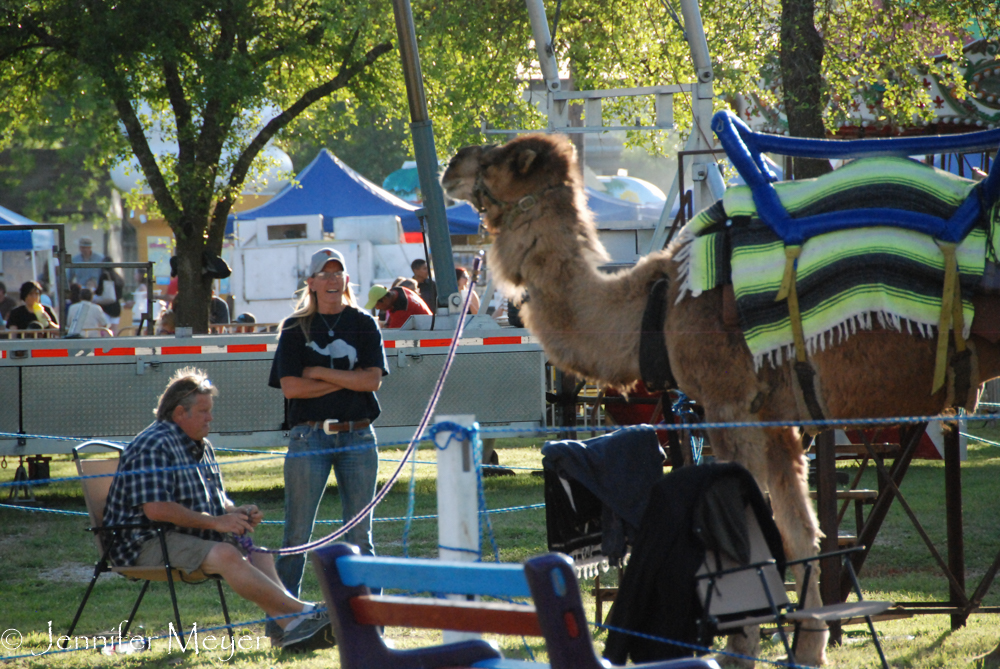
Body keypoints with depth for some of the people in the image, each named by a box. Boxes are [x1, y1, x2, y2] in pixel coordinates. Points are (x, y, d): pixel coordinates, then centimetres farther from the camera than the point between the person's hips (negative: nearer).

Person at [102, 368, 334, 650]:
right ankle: (301, 611, -30)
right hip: (145, 544, -10)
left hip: (191, 538, 10)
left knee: (259, 555, -11)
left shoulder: (201, 447, 18)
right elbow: (156, 509, -25)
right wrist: (215, 522, -20)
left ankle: (289, 625, -33)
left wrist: (236, 512, 4)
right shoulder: (153, 447, -14)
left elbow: (217, 498, 29)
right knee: (226, 555, -30)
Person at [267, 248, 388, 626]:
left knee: (360, 534, 5)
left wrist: (320, 373, -7)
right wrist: (348, 379, -7)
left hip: (357, 436, 2)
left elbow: (373, 379, -4)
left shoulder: (364, 325, 10)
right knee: (297, 533, -4)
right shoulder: (295, 329, 6)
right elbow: (290, 386, -6)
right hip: (309, 436, -1)